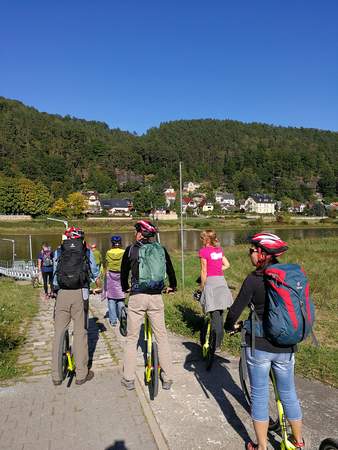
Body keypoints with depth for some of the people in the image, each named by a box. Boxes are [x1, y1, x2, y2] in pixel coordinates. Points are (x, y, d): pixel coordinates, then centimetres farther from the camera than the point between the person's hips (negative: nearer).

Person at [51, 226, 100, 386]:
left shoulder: (58, 252, 11)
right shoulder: (87, 251, 9)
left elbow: (55, 274, 18)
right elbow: (94, 270, 24)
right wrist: (97, 280, 46)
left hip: (62, 294, 2)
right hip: (80, 294, -1)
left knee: (58, 333, 9)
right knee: (80, 332, 5)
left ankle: (56, 376, 17)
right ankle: (81, 374, 13)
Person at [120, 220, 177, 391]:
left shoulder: (131, 249, 1)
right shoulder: (161, 250, 6)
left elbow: (124, 272, 12)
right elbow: (170, 270, 18)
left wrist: (125, 288, 32)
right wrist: (172, 287, 37)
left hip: (137, 297, -1)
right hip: (156, 297, 2)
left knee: (131, 338, 12)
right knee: (162, 337, 11)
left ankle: (128, 379, 19)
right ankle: (167, 379, 17)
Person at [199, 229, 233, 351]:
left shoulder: (203, 251, -9)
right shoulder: (219, 249, 10)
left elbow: (204, 271, -10)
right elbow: (227, 265, 10)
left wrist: (202, 287, -2)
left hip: (211, 282, -7)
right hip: (221, 281, 7)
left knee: (215, 315, -3)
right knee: (220, 314, 15)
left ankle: (216, 346, 3)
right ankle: (218, 343, 26)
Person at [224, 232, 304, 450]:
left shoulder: (253, 280, -16)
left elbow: (235, 311, -14)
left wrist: (230, 326, 7)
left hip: (259, 345, -4)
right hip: (286, 346, 5)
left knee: (260, 395, 13)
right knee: (289, 393, 23)